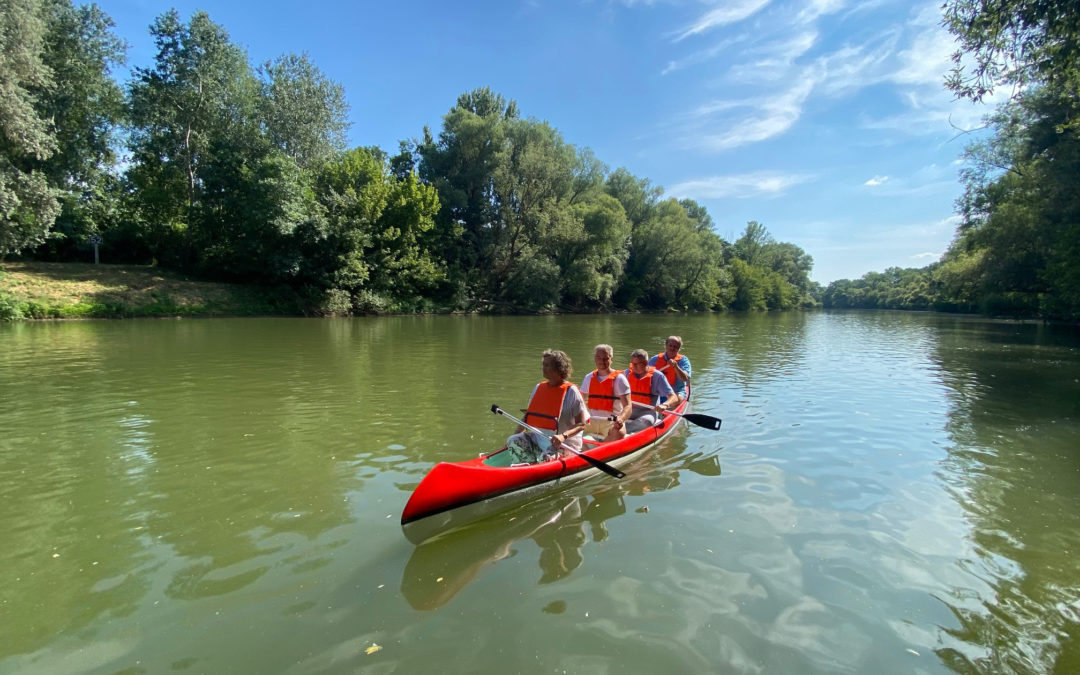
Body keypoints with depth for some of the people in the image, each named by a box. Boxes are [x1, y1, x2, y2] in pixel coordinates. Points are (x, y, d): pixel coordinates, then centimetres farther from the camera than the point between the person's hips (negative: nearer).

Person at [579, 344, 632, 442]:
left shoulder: (619, 378, -2)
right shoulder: (589, 378, 13)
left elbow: (628, 406, -11)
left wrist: (621, 419, -33)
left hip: (612, 422, -4)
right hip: (591, 421, 4)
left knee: (619, 434, -36)